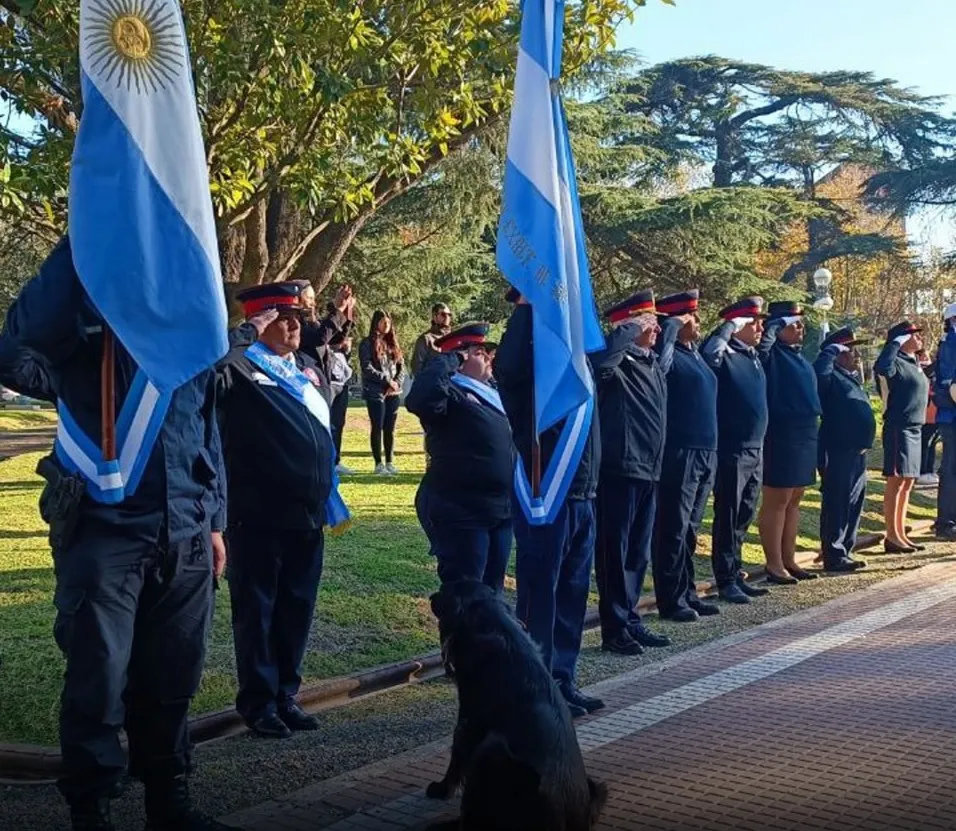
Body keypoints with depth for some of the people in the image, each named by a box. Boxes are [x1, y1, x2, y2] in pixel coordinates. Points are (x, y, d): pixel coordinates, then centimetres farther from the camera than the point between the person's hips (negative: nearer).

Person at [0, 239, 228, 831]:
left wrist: (214, 520, 14)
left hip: (184, 536, 5)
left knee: (171, 681, 12)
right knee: (98, 683, 2)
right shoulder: (84, 312, -4)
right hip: (105, 530, -4)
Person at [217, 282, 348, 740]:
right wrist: (245, 333, -22)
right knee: (256, 612, 5)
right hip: (258, 517, -7)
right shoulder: (239, 368, -8)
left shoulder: (311, 371, 14)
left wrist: (327, 498, 21)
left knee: (297, 610, 13)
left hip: (307, 516, 7)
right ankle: (259, 703, 16)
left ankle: (286, 695, 26)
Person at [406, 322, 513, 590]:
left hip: (499, 512, 9)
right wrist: (447, 360, -25)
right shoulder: (450, 395, -13)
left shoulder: (491, 393, 14)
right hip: (460, 513, -9)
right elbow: (419, 399, -36)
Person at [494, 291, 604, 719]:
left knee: (571, 594, 14)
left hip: (580, 493, 8)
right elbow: (508, 365, -34)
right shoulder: (527, 353, -12)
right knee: (540, 593, 0)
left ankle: (561, 682, 24)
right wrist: (526, 306, -27)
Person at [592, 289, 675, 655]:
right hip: (619, 470, -9)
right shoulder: (616, 364, -12)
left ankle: (631, 620, 25)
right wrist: (633, 328, -26)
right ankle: (614, 629, 6)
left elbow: (668, 348, 40)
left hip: (649, 470, 9)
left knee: (639, 553, 15)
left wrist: (674, 324, 27)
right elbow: (599, 357, -38)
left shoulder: (654, 363, 14)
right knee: (615, 552, -1)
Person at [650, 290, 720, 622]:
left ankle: (687, 593, 23)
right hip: (680, 454, -9)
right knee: (673, 530, -2)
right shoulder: (668, 354, -11)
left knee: (689, 530, 15)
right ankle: (671, 600, 4)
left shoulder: (694, 353, 15)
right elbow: (659, 338, -31)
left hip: (705, 452, 9)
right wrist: (673, 324, -17)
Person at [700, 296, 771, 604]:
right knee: (728, 518, -1)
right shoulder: (725, 355, -11)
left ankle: (736, 575, 23)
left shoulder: (753, 356, 13)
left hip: (755, 449, 8)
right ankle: (726, 581, 5)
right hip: (731, 451, -8)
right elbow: (708, 353, -33)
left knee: (744, 517, 14)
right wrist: (730, 325, -21)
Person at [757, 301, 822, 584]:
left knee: (793, 501, 13)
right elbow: (763, 338, -32)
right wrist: (779, 323, -19)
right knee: (776, 502, -2)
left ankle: (789, 560, 20)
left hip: (805, 435, 9)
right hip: (781, 436, -9)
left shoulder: (797, 354, 15)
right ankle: (774, 564, 3)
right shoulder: (772, 354, -10)